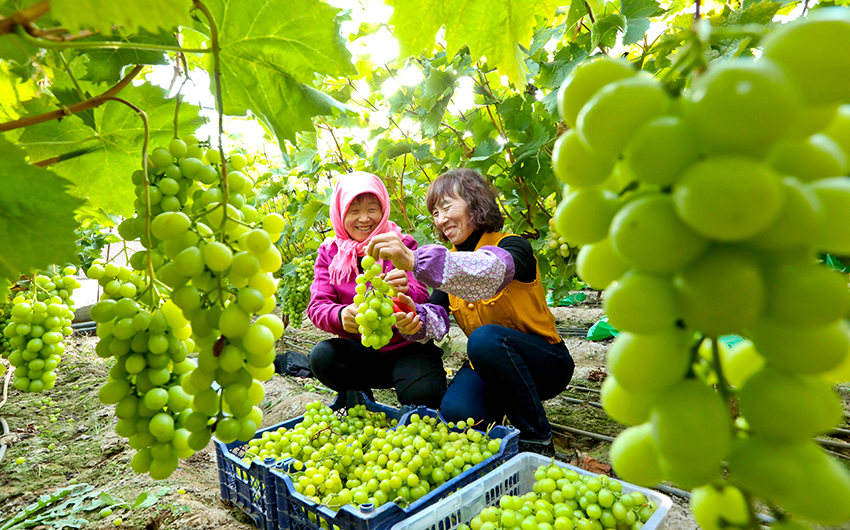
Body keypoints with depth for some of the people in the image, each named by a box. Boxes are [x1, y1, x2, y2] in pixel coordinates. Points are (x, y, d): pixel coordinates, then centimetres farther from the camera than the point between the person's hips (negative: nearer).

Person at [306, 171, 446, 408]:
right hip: (360, 351, 2)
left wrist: (406, 293, -37)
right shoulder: (329, 253, 4)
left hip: (406, 347, -2)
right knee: (322, 356, -28)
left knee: (422, 395, -29)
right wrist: (340, 316, -31)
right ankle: (356, 397, 2)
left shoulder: (401, 245, -1)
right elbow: (317, 306, -6)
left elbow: (422, 298, -11)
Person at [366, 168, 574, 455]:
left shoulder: (514, 247, -16)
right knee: (456, 413, -26)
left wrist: (415, 260, -53)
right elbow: (437, 317, -11)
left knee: (486, 338, -35)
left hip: (545, 362, -4)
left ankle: (538, 441, -17)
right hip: (488, 366, 4)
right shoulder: (449, 260, 5)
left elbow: (490, 271, -42)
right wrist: (416, 320, -34)